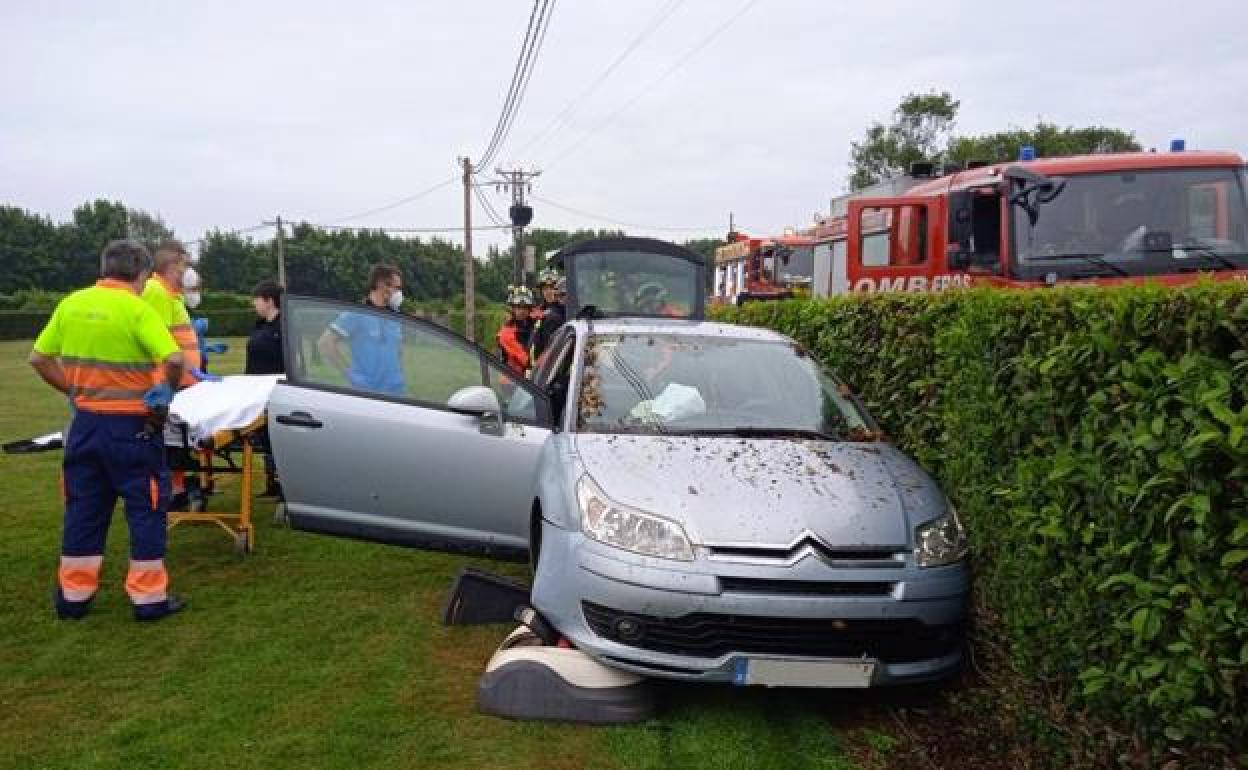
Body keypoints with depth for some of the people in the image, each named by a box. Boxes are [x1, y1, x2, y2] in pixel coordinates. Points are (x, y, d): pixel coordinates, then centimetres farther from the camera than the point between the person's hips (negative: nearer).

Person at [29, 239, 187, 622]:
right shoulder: (136, 308, -13)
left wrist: (73, 391, 14)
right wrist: (166, 391, -6)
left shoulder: (71, 303, 4)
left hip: (85, 421, 6)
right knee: (146, 507, 5)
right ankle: (149, 597, 9)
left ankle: (73, 595, 23)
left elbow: (39, 358, 9)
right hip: (131, 425, -6)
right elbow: (174, 360, -24)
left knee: (83, 508, 15)